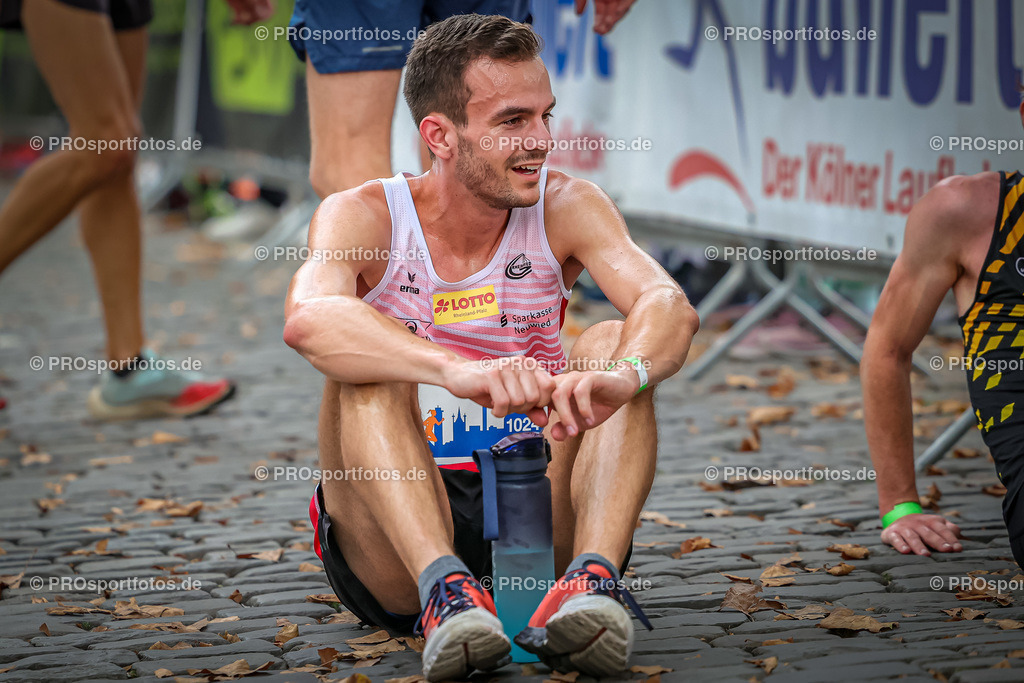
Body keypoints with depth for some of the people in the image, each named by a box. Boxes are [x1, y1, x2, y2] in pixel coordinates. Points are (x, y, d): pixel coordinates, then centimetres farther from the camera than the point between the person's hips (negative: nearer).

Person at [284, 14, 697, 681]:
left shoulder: (566, 208, -1)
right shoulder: (363, 218, -8)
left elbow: (670, 306, -20)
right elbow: (308, 319, -32)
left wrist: (624, 374, -44)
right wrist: (460, 370, -49)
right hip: (391, 562, -2)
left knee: (615, 344, -19)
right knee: (365, 362, -25)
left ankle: (592, 577, -38)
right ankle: (444, 589, -42)